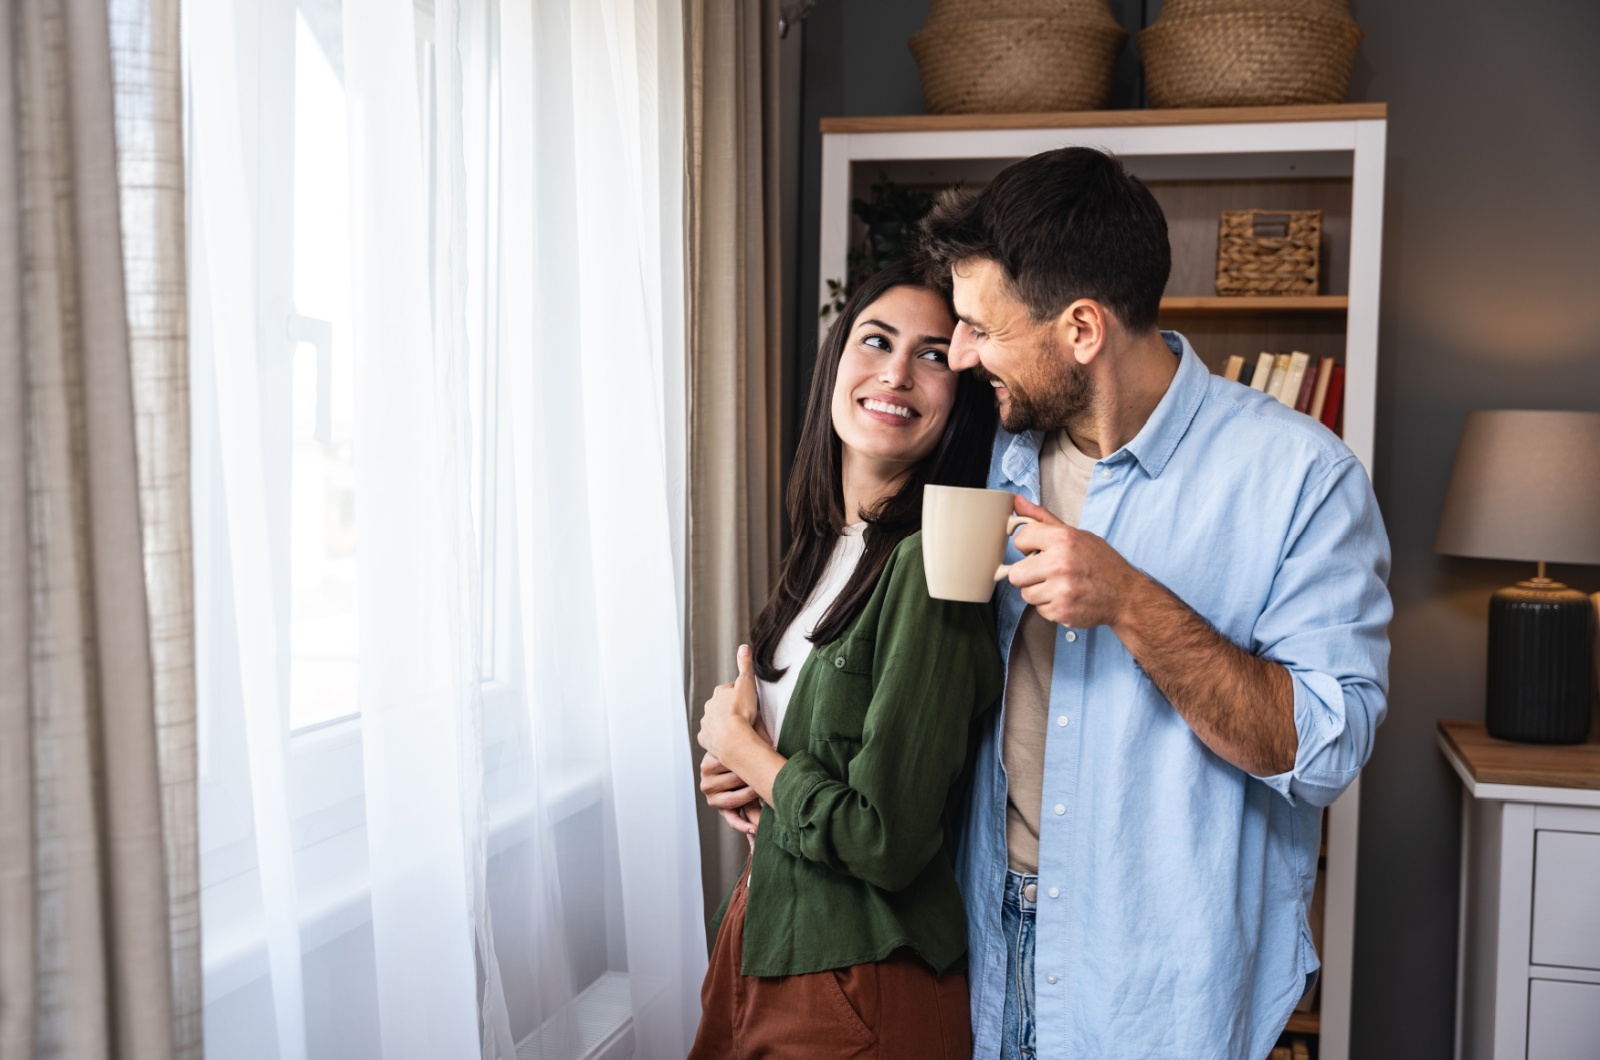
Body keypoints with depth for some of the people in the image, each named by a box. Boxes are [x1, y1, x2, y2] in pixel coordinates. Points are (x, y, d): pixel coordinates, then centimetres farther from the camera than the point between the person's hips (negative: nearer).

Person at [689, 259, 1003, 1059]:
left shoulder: (929, 569, -23)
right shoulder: (828, 543, 3)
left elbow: (889, 841, -25)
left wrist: (739, 744, -11)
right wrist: (742, 775, -2)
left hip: (864, 988, -8)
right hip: (767, 935, 8)